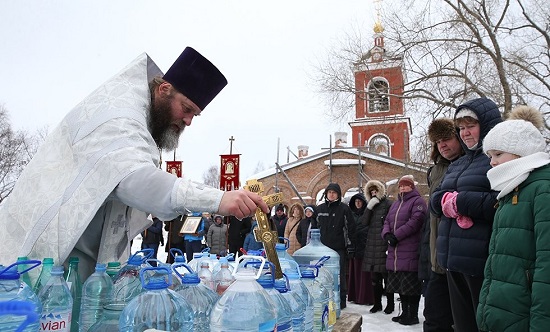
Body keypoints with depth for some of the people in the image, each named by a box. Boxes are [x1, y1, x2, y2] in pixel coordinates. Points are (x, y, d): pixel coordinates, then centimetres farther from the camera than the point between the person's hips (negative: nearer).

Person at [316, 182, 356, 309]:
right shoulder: (320, 208, 10)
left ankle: (341, 300, 13)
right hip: (323, 247, 4)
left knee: (339, 275, 2)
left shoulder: (344, 208, -1)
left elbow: (351, 228, -1)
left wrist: (350, 245, -5)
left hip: (339, 248, -4)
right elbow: (316, 226, 18)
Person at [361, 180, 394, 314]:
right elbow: (364, 222, 5)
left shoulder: (388, 204, -4)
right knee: (375, 277, 10)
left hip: (384, 245, -6)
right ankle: (377, 303, 20)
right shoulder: (371, 205, 17)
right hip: (372, 246, 6)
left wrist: (390, 243, -15)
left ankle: (390, 304, 12)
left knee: (386, 275, 0)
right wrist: (369, 207, -6)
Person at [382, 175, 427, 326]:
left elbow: (415, 222, -16)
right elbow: (387, 221, 17)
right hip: (395, 251, 8)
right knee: (399, 283, 12)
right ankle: (405, 312, 23)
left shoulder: (418, 201, -2)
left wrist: (396, 236, -15)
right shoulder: (395, 204, 23)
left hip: (410, 252, -8)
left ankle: (413, 315, 5)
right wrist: (387, 234, -5)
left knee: (411, 283, -5)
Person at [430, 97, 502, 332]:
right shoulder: (457, 165, 20)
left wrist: (459, 201, -16)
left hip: (483, 261, -8)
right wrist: (447, 200, -7)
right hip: (454, 260, 8)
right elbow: (435, 200, 16)